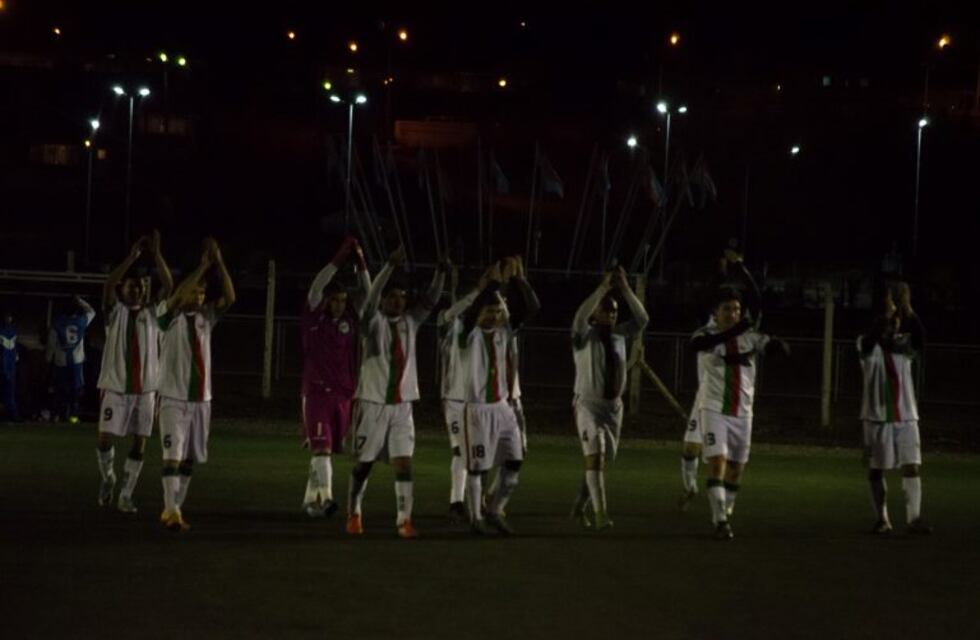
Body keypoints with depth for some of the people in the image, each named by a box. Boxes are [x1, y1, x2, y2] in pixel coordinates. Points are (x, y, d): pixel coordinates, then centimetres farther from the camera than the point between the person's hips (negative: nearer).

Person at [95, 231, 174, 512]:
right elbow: (108, 284, -15)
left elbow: (168, 286, -5)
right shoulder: (115, 312, 2)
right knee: (106, 438, -5)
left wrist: (156, 254, -12)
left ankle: (126, 496, 9)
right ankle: (107, 478, 23)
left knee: (140, 443, 1)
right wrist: (133, 256, -19)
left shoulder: (152, 314, 7)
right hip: (116, 387, -2)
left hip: (146, 389, 2)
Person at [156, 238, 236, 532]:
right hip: (174, 398, -6)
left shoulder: (206, 317, 10)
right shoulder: (170, 316, -4)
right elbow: (178, 296, -25)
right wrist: (203, 266, -23)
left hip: (201, 399, 6)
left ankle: (172, 509, 17)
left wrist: (219, 262, -14)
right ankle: (173, 512, -18)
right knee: (173, 456, -13)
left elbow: (229, 298, -5)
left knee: (189, 459, 9)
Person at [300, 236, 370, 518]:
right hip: (317, 392, -5)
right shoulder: (314, 318, -2)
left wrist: (360, 263, -8)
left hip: (344, 394, 5)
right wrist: (340, 259, -16)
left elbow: (366, 292, 4)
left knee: (327, 449, 9)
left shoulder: (350, 318, 8)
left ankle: (311, 499, 18)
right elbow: (317, 286, -12)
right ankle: (324, 496, -19)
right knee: (321, 447, -13)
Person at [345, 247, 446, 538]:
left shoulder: (410, 322, 8)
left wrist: (441, 271, -16)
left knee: (404, 461, -6)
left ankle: (404, 519, -7)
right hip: (372, 402, -4)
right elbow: (371, 298, -23)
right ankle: (354, 514, 19)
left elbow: (430, 301, 0)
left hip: (402, 404, 4)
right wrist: (391, 266, -34)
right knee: (363, 463, 6)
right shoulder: (373, 323, -7)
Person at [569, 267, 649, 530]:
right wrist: (603, 288, -33)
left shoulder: (619, 335, 5)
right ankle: (600, 513, -26)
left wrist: (625, 289, -16)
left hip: (614, 405, 6)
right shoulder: (585, 336, -9)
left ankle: (580, 506, 31)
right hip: (588, 404, -6)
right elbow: (580, 316, -29)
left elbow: (642, 319, -7)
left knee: (605, 459, 13)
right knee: (595, 455, -20)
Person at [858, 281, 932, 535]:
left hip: (906, 416, 2)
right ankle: (882, 519, 12)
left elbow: (920, 343, -16)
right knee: (876, 469, 3)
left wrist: (909, 315, -29)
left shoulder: (903, 347, 5)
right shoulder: (868, 346, -2)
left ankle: (914, 518, -9)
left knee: (912, 466, -8)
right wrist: (887, 316, -39)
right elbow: (868, 342, -26)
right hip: (877, 416, -2)